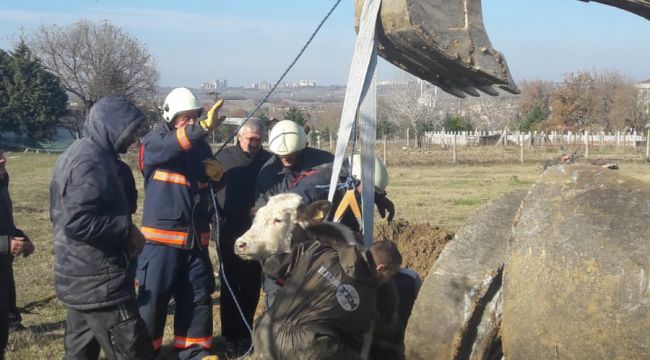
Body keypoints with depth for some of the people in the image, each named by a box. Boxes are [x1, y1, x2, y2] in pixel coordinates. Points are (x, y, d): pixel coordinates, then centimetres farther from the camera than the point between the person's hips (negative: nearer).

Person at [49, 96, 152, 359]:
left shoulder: (78, 153, 14)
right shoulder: (92, 162, -18)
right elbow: (78, 222, -29)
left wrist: (123, 231, 12)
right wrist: (127, 229, -16)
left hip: (81, 278, 11)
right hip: (99, 282, -11)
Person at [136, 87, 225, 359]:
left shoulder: (201, 145, 13)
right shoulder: (155, 141, -4)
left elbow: (211, 184, 27)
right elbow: (166, 148, -30)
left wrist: (216, 173, 2)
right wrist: (201, 129, -45)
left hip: (195, 237, 5)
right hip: (162, 237, -5)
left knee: (198, 298, 10)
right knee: (153, 299, -1)